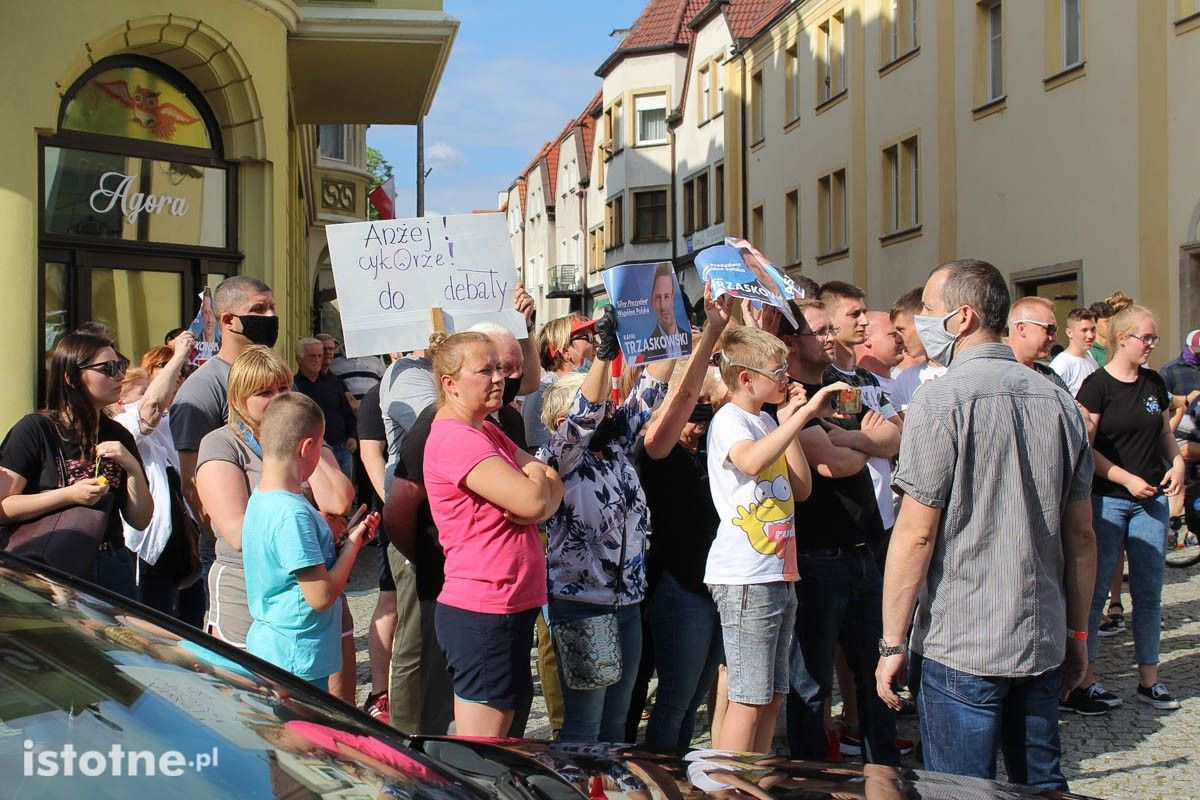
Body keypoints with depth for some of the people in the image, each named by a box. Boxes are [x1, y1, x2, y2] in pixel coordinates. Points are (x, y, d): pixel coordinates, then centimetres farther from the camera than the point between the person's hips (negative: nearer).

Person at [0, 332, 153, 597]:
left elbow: (140, 521, 6)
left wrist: (132, 468, -9)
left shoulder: (119, 437, 9)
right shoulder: (36, 429, -7)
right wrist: (70, 495, -21)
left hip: (112, 570, 5)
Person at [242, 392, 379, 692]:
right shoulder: (291, 512, -24)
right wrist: (352, 544, -9)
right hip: (296, 659, -10)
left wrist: (346, 537, 4)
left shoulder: (260, 499, 6)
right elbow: (321, 596, -23)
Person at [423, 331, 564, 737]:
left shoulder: (488, 433, 15)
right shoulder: (454, 438, -16)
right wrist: (536, 477, 0)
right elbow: (532, 500, -23)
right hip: (482, 612, -10)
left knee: (499, 736, 16)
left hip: (511, 607, 10)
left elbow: (552, 486, 9)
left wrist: (539, 498, -14)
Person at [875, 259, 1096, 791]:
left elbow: (915, 533, -14)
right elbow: (1081, 536, 10)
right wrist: (1077, 633, 19)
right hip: (1043, 644, 6)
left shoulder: (942, 400, -12)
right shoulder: (1058, 402, 6)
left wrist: (892, 644, -8)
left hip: (960, 647, -6)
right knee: (1042, 783, 17)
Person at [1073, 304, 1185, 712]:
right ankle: (1083, 681, 8)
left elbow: (1165, 432, 19)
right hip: (1107, 499, -6)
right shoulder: (1096, 385, -10)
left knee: (1149, 591, 9)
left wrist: (1177, 461, -1)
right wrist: (1127, 479, -16)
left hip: (1151, 500, 6)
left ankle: (1149, 679, 18)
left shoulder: (1154, 383, 9)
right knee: (1095, 590, 1)